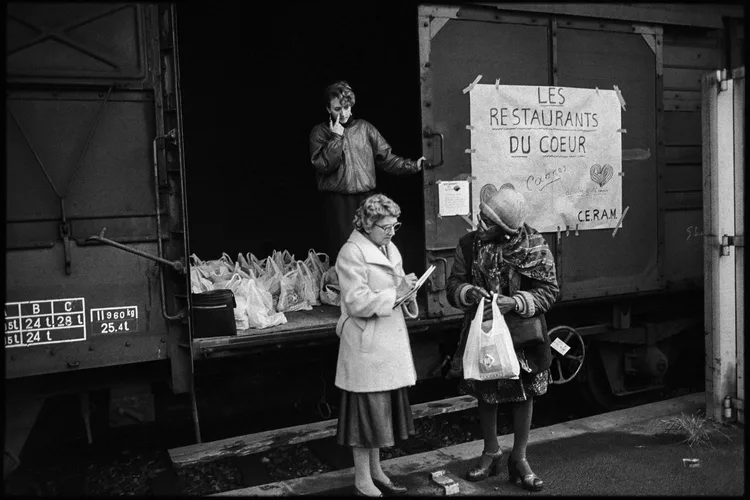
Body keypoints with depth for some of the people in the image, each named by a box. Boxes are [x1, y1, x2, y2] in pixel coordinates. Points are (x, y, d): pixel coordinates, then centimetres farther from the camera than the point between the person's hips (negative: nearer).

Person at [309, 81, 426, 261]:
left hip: (366, 197, 3)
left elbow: (386, 158, 7)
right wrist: (336, 137, -11)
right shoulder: (320, 132, 3)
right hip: (337, 200, -2)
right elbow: (323, 165, -10)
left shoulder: (364, 127, 9)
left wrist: (412, 166, -3)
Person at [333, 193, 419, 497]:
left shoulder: (390, 249, 12)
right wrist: (396, 293, -20)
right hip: (367, 345, -8)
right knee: (368, 410, 1)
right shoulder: (352, 253, -14)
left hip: (390, 343, 8)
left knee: (383, 410, 15)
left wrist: (406, 290, 0)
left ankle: (376, 472, 29)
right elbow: (358, 303, -20)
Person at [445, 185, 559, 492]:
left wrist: (516, 302, -26)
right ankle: (491, 453, 34)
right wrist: (469, 292, -25)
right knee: (484, 394, 13)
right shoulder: (469, 244, -8)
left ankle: (519, 458, 28)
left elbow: (549, 291, -11)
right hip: (482, 331, 2)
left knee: (524, 394, 10)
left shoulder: (535, 247, -14)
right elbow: (453, 285, -2)